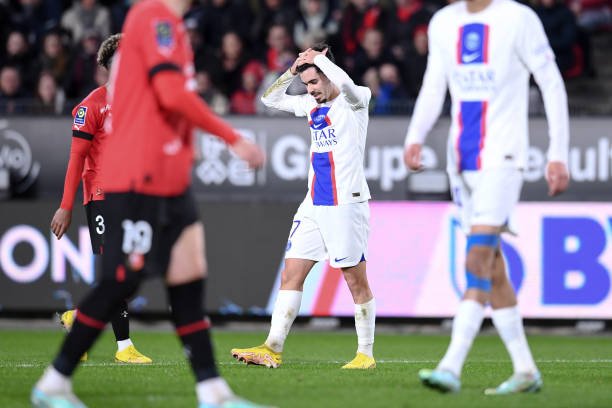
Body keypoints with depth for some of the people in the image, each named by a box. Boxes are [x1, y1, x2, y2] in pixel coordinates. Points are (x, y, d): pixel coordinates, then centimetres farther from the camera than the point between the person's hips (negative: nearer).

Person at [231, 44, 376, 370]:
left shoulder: (355, 101, -7)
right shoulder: (311, 104, 14)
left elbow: (345, 83, -29)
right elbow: (271, 99, 21)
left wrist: (319, 58, -14)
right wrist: (292, 70, 6)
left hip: (346, 205, -7)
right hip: (314, 205, 7)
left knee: (356, 280, -2)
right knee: (291, 275, 0)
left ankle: (366, 353, 7)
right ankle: (273, 349, -1)